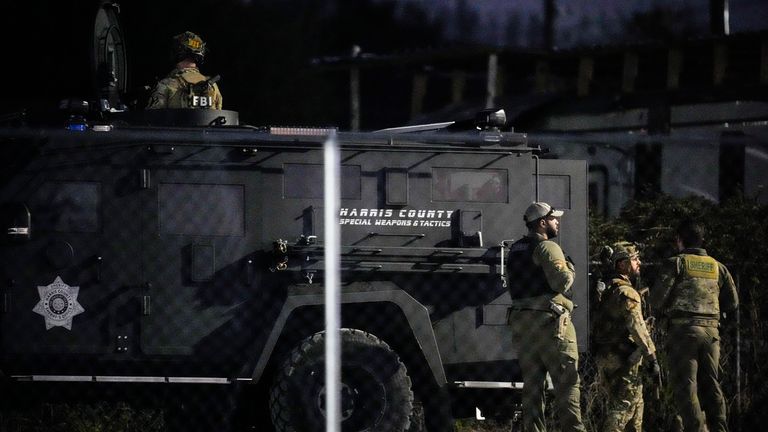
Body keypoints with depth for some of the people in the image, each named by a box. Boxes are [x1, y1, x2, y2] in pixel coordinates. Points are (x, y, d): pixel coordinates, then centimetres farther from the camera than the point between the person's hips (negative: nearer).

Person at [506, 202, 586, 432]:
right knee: (567, 380, -4)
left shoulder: (515, 250, 17)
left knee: (532, 383, 9)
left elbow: (511, 285, 19)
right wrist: (570, 269, 0)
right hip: (549, 319, -8)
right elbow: (561, 281, -19)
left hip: (520, 319, 8)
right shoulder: (547, 248, -10)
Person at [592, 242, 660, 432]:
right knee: (623, 406, -11)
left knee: (636, 402, 18)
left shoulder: (609, 290, 18)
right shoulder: (627, 292, -14)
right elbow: (637, 328, -22)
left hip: (605, 357, 10)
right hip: (622, 360, -10)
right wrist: (652, 358, -19)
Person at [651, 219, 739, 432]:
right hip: (711, 330, 5)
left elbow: (657, 299, -7)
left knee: (685, 385, -5)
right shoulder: (717, 267, 12)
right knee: (711, 385, 11)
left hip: (683, 329, -5)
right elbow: (732, 302, 15)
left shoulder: (676, 263, -2)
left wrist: (663, 311, 15)